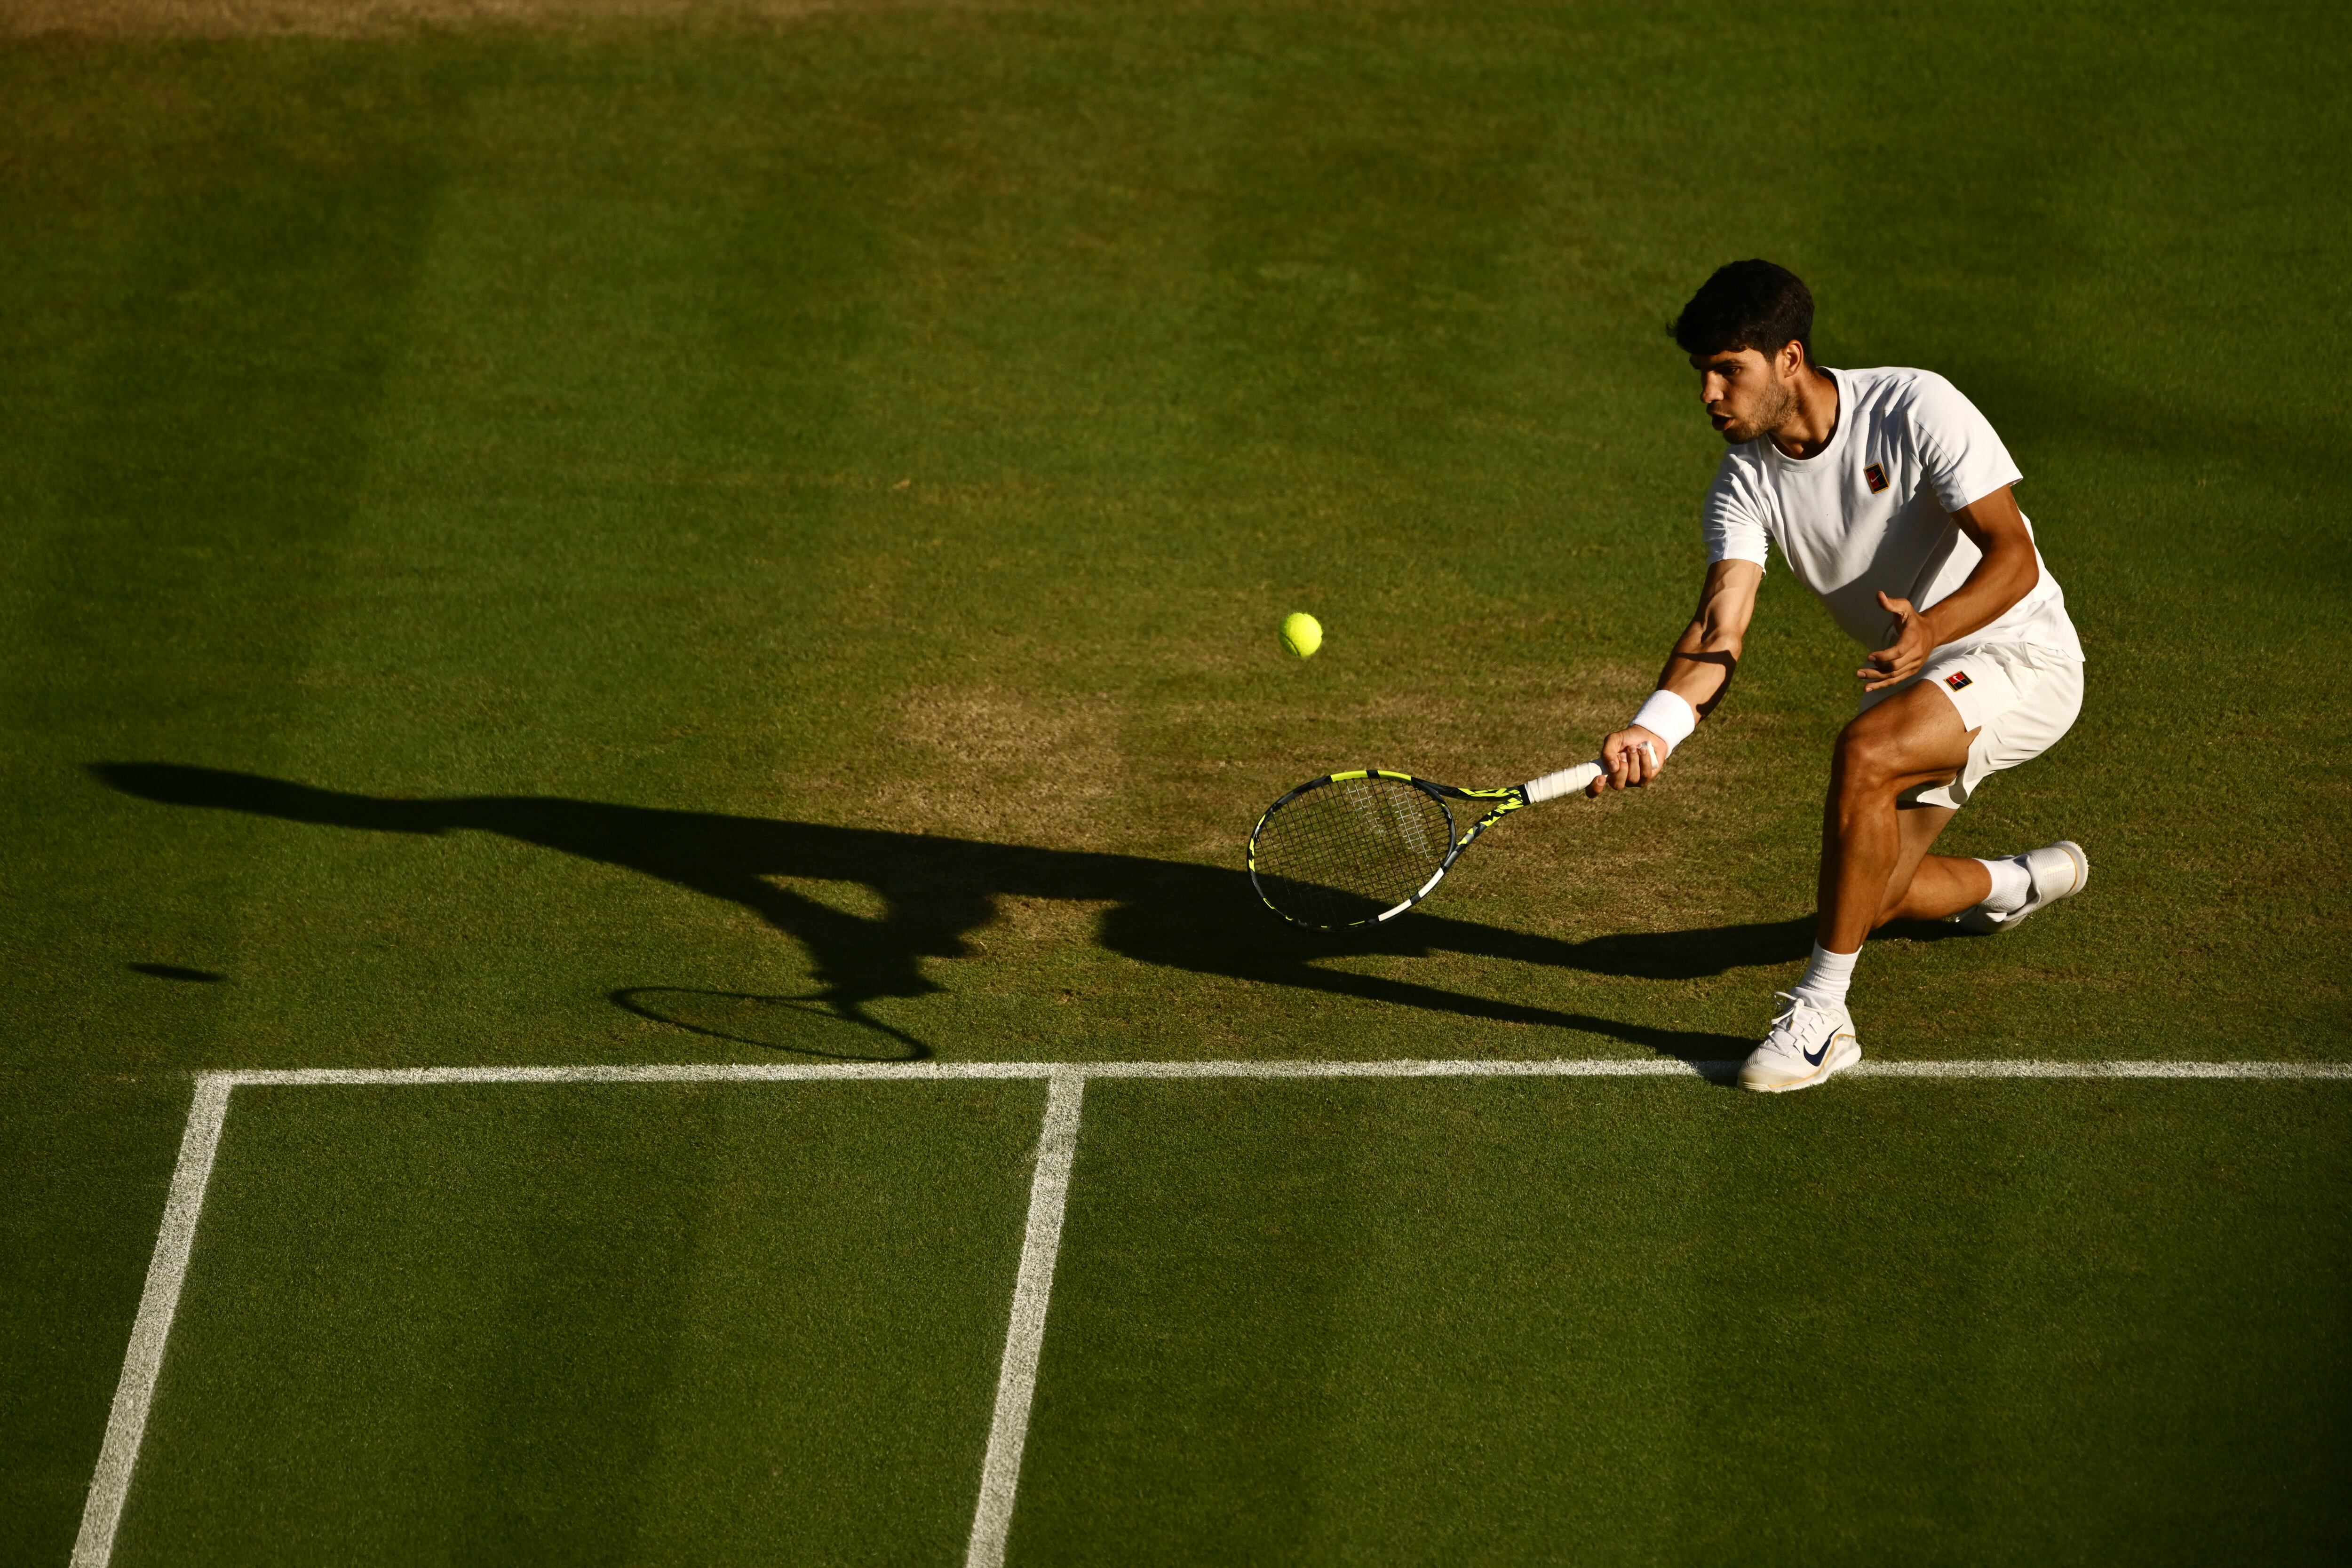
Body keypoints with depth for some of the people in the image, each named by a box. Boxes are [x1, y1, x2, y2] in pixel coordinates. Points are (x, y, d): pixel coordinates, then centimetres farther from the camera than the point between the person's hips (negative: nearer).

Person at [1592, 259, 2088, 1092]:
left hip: (2020, 656, -8)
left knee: (1864, 752, -34)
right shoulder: (1745, 482, -7)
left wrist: (1932, 629, -46)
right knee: (1867, 896, 9)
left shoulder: (1916, 410, -23)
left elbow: (2014, 556, -26)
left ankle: (1820, 1015, -27)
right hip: (1916, 680, 8)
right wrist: (1654, 730, -38)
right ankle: (2018, 884, 43)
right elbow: (1720, 627, -18)